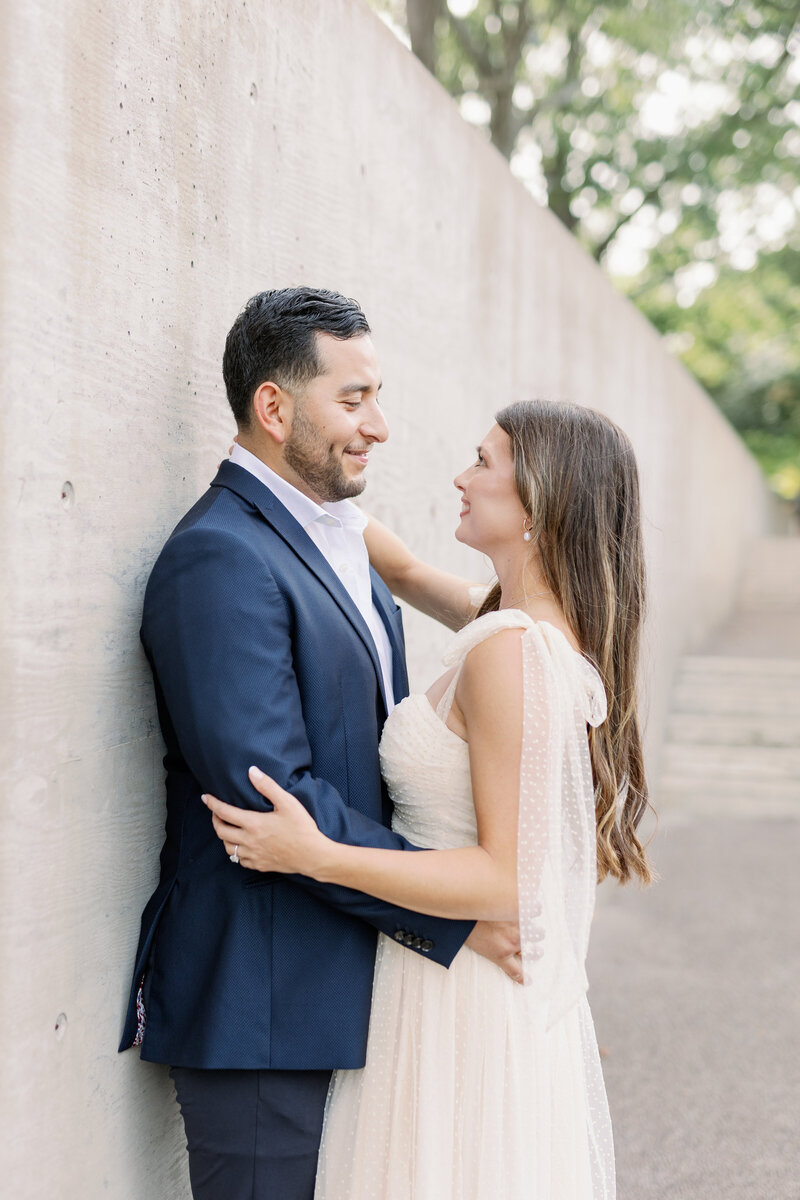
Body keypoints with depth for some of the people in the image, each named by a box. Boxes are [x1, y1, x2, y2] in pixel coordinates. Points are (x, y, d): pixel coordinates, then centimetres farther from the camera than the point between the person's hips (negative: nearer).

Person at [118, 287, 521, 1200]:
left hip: (344, 997, 9)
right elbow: (271, 796, -24)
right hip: (261, 1014, -9)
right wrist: (455, 912, -19)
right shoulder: (220, 559, -17)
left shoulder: (341, 552, 14)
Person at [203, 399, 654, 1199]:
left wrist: (317, 856, -26)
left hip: (461, 1005, -9)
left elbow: (505, 880, -24)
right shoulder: (560, 634, 6)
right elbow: (407, 571, 21)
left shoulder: (510, 650, -22)